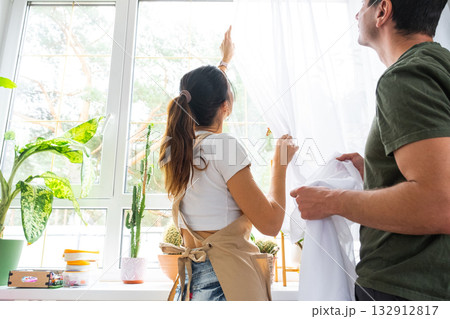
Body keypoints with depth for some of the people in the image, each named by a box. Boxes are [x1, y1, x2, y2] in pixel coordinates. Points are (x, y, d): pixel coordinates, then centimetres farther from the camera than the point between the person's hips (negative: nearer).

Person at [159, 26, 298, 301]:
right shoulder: (224, 145, -17)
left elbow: (199, 99, 26)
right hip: (227, 281, -7)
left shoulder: (177, 146, 5)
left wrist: (225, 61, 41)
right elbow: (271, 223, -15)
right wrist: (281, 164, -3)